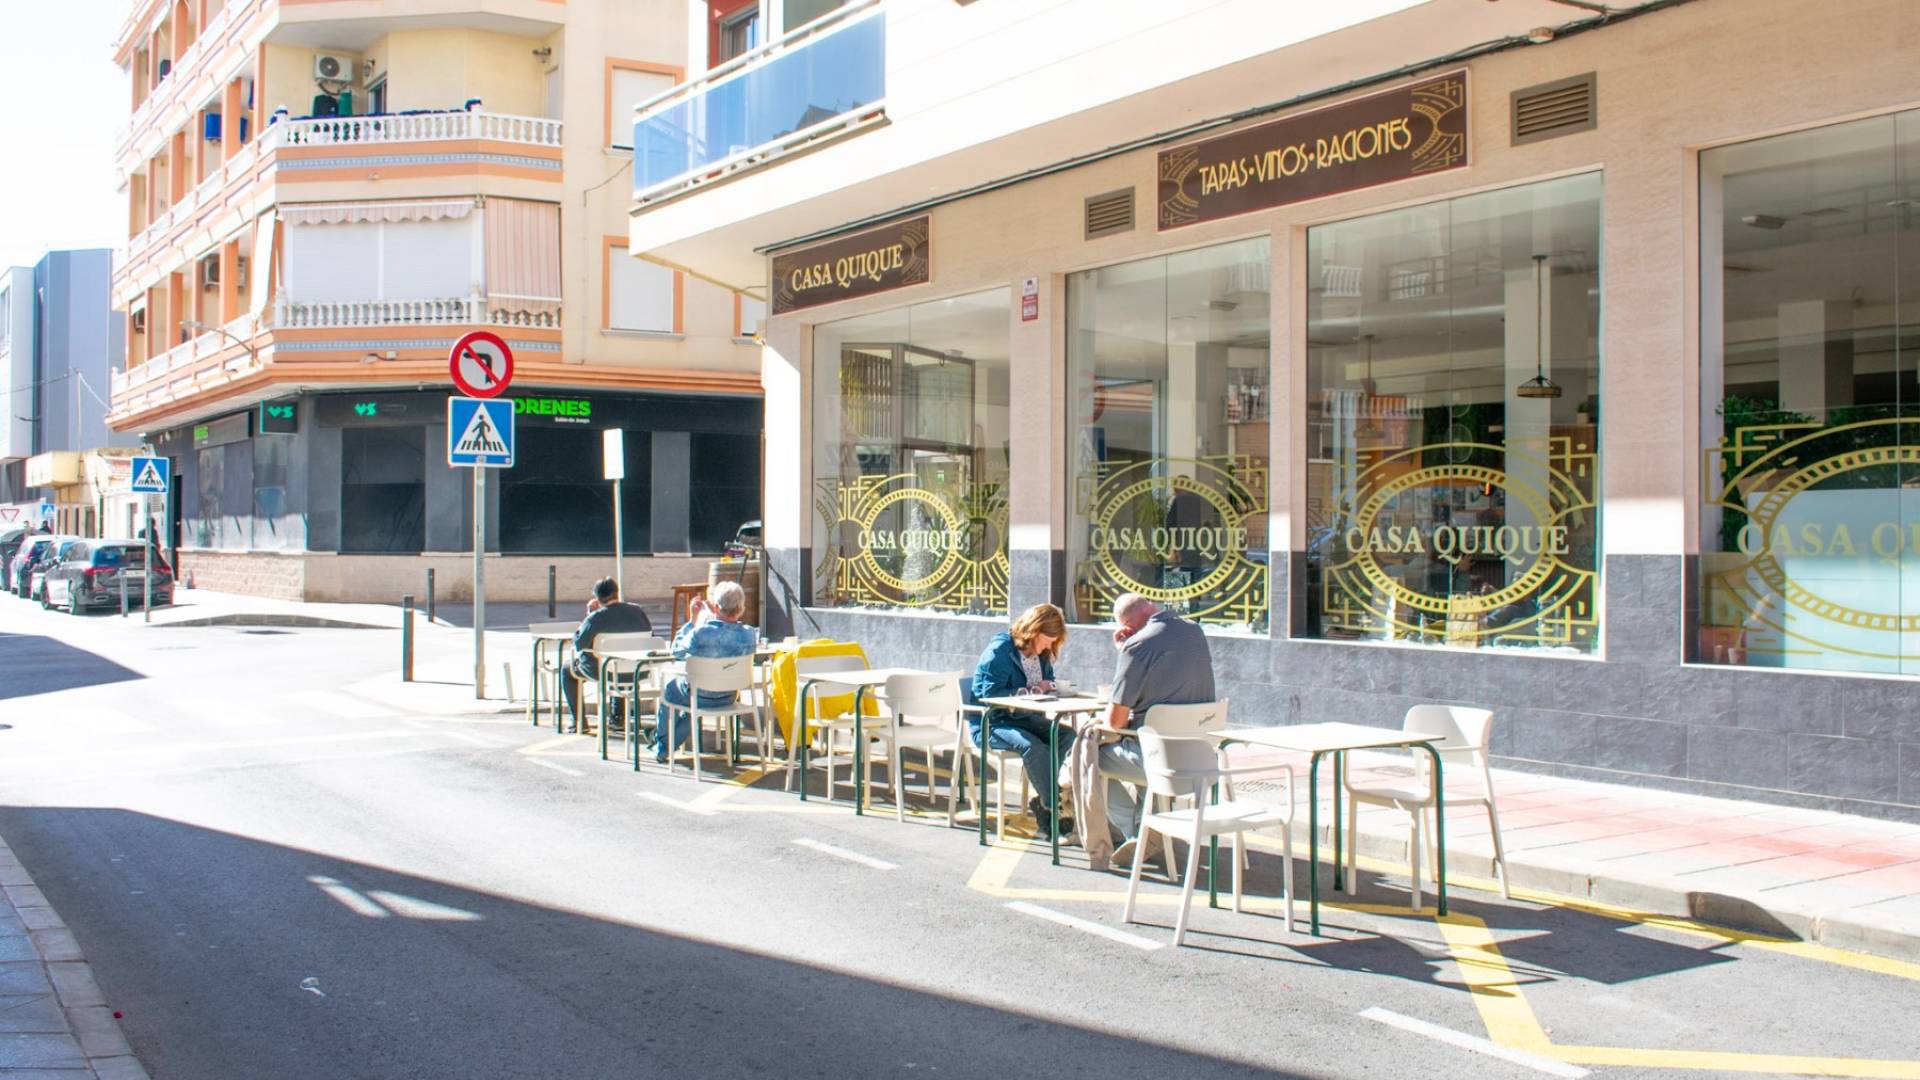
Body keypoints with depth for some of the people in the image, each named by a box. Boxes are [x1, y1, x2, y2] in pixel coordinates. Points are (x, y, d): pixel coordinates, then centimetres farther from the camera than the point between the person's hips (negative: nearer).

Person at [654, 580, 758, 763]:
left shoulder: (701, 633, -32)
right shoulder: (750, 634, -20)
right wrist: (713, 617, 1)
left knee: (669, 689, 31)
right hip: (728, 698, 4)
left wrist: (691, 621, -7)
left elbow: (677, 652, -12)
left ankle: (661, 747, 45)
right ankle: (673, 744, 47)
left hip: (700, 698, -4)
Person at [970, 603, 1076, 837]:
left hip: (1024, 719, 8)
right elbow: (990, 694, -22)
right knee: (1033, 746, -35)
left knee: (1069, 736, -18)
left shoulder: (1041, 654, 11)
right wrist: (1032, 690, -19)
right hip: (990, 723, -8)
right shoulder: (1000, 651, -14)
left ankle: (1044, 801, -15)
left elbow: (1047, 683, 20)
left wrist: (1050, 687, -6)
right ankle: (1052, 811, -22)